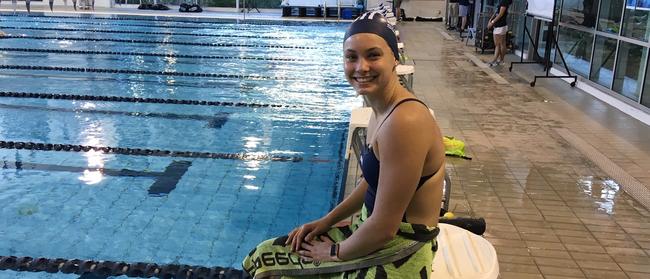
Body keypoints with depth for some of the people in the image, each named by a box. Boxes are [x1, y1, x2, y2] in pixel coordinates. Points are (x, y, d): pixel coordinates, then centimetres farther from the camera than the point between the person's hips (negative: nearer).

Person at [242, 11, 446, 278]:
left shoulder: (404, 121, -28)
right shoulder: (382, 110, 2)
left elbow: (384, 227, -24)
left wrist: (336, 252, -8)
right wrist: (326, 221, 12)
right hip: (371, 232, 9)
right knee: (265, 256, 13)